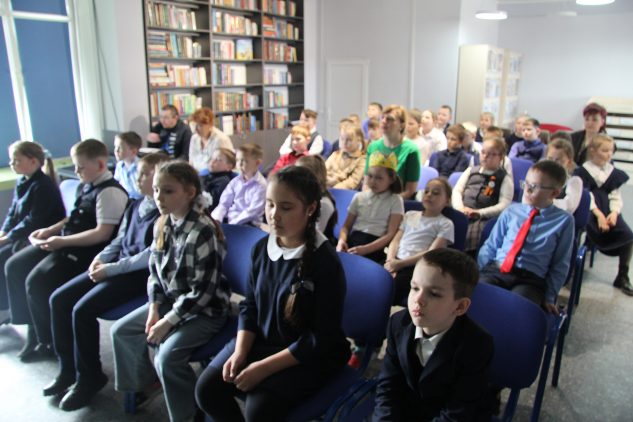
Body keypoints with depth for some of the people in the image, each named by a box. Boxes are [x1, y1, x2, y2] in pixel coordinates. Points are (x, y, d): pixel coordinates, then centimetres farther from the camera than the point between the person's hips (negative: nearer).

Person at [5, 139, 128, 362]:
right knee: (15, 267, 8)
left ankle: (49, 342, 4)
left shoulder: (110, 192, -18)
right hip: (65, 242, 10)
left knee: (37, 281, -19)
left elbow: (102, 234, -24)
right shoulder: (85, 186, 11)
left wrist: (62, 241, -21)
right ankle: (34, 329, 18)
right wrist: (49, 230, 9)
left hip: (86, 249, -10)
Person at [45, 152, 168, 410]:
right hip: (115, 266, 9)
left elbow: (151, 256, -20)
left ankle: (89, 377, 2)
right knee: (59, 299, 1)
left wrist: (111, 268, -18)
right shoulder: (135, 207, 12)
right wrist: (101, 257, 0)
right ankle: (68, 368, 17)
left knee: (83, 310, -20)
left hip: (140, 273, -9)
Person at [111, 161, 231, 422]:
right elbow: (155, 270, 8)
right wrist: (154, 309, -5)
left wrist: (168, 322, -20)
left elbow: (203, 291, -24)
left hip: (204, 309, -8)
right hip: (170, 301, 8)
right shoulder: (162, 225, -1)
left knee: (167, 356, -24)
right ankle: (141, 383, 32)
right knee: (121, 331, 9)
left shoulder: (202, 231, -26)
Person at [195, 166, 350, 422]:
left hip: (310, 356, -5)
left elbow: (321, 339, -20)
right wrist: (240, 352, -11)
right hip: (260, 341, 6)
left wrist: (264, 367, -21)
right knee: (207, 389, -5)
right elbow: (249, 306, 5)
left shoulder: (326, 261, -22)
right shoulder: (261, 248, -3)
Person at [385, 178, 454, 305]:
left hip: (417, 266, -4)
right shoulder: (410, 215, 23)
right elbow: (395, 241, 14)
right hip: (396, 261, 4)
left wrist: (401, 263, -13)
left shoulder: (445, 224, 7)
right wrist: (390, 260, -7)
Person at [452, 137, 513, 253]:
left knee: (471, 236, -33)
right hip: (461, 214, 4)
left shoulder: (505, 178, 9)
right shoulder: (471, 170, 22)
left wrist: (479, 213, -13)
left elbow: (504, 205, -2)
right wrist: (460, 208, -7)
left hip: (484, 219, -3)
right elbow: (457, 190, 14)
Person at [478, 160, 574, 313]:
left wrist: (549, 296, 2)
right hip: (496, 270, 3)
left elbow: (560, 265, 7)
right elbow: (491, 246, 15)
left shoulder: (564, 220, 6)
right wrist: (477, 272, 4)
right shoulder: (511, 211, 13)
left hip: (530, 279, -2)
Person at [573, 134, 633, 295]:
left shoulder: (613, 172, 10)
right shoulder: (583, 170, -3)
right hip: (589, 211, -4)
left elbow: (616, 196, 7)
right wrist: (598, 215, -19)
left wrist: (614, 213, -12)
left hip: (608, 211, 4)